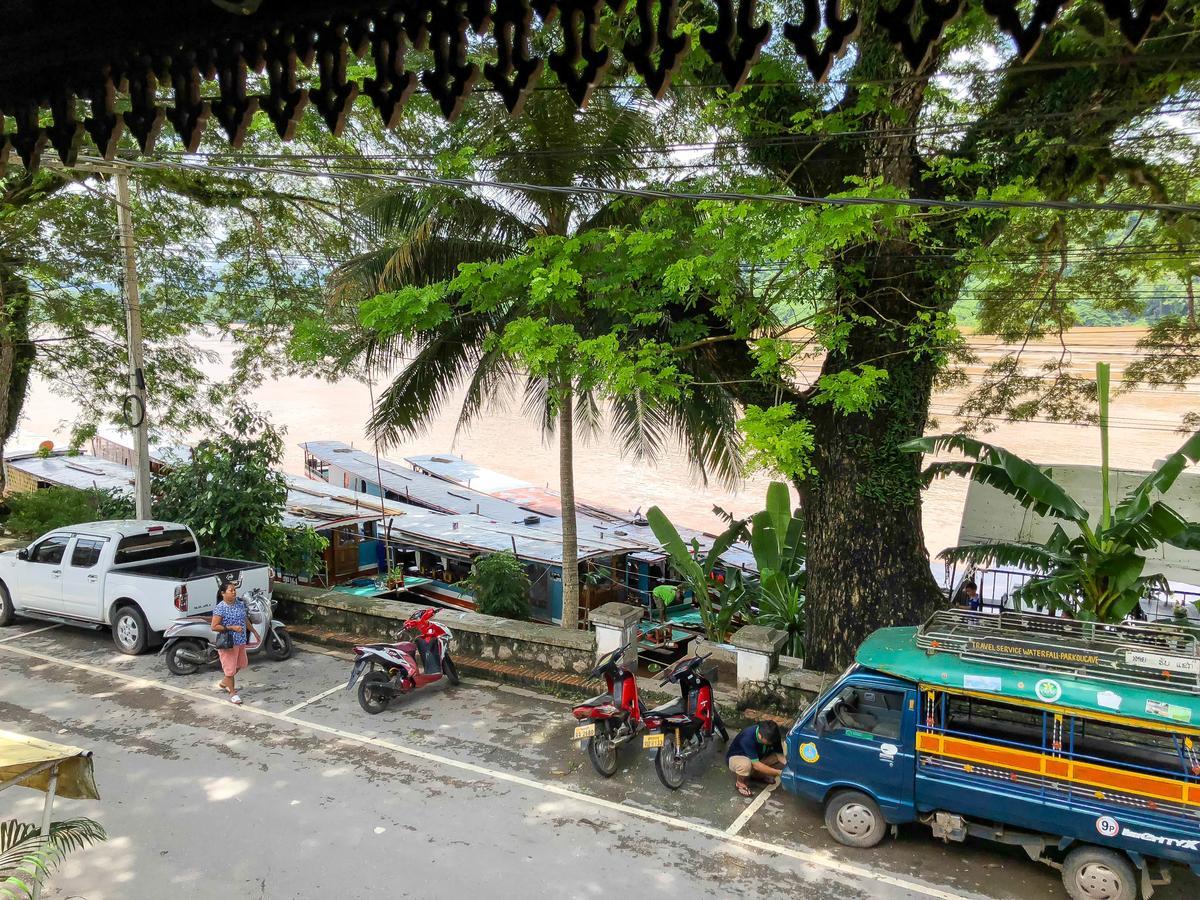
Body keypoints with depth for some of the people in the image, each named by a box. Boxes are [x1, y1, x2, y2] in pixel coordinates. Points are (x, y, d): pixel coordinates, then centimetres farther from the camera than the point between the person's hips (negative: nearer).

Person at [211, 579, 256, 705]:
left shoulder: (240, 603, 2)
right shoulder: (220, 608, -18)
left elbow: (245, 620, 16)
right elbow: (214, 627, -20)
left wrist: (254, 632, 20)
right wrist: (232, 628, -24)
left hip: (241, 641, 8)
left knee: (240, 664, 21)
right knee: (230, 668, 3)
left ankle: (224, 683, 42)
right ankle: (232, 693, 18)